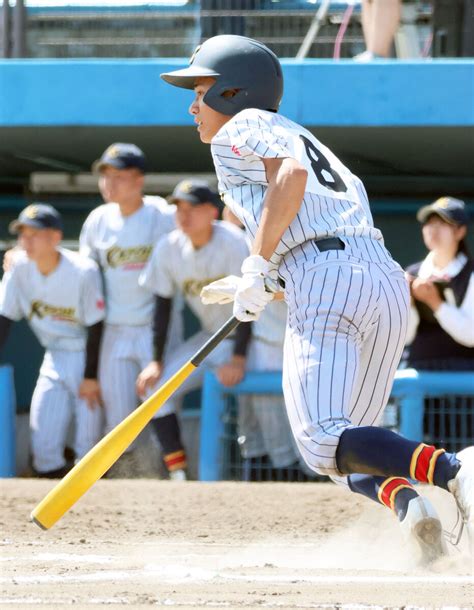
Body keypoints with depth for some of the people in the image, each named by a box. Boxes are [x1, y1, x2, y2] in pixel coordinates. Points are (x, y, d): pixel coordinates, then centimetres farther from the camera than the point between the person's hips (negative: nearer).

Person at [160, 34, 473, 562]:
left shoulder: (239, 130, 8)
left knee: (324, 444, -16)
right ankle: (406, 501, -18)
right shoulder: (301, 136, 33)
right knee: (348, 447, 14)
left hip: (325, 279, -9)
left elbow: (290, 171, -13)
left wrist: (257, 267, -12)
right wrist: (265, 281, 32)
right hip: (389, 278, 9)